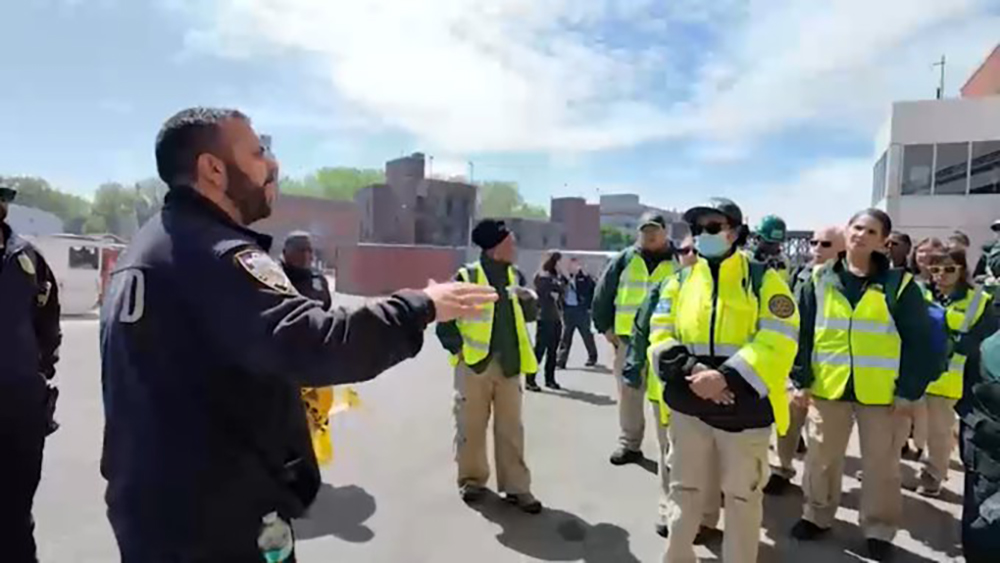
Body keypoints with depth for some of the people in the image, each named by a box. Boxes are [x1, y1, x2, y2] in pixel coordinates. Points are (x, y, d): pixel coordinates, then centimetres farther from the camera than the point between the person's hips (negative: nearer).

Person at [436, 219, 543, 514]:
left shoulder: (515, 276, 7)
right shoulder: (467, 277, -10)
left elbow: (529, 316, 11)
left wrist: (530, 300, -10)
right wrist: (458, 348, -13)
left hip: (509, 364, 4)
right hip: (474, 363, -4)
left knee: (511, 428, 9)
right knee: (471, 426, 9)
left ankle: (515, 486, 19)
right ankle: (472, 479, 28)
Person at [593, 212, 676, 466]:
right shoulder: (625, 260, 6)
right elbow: (603, 294, 8)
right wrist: (605, 327, 4)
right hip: (629, 338, 2)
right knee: (629, 393, 9)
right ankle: (629, 444, 23)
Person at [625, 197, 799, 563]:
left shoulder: (763, 280, -2)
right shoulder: (680, 281, 7)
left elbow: (778, 341, -12)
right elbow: (660, 337, 0)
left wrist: (726, 376, -22)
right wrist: (690, 371, -18)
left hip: (744, 409, -2)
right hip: (688, 407, 3)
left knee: (742, 496, 13)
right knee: (685, 491, 16)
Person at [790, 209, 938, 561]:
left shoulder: (899, 284, -4)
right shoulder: (819, 281, 0)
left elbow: (918, 342, -3)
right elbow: (803, 334, 1)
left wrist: (909, 390, -7)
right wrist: (801, 380, -3)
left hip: (881, 393, -1)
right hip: (827, 387, 2)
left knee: (881, 463, 11)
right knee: (821, 457, 13)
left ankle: (879, 529, 30)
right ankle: (817, 515, 31)